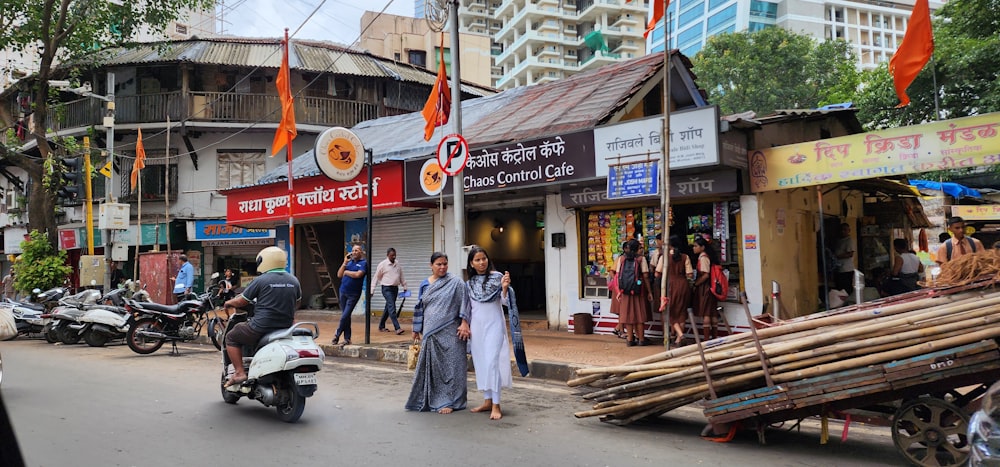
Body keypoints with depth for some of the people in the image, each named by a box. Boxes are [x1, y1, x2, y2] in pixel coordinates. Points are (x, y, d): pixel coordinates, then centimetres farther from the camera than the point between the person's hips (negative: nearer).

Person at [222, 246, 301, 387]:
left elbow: (241, 301, -2)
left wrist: (229, 303, 19)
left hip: (261, 327, -6)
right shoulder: (294, 281, 6)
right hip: (286, 327, 6)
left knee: (231, 337, 15)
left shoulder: (261, 280, -9)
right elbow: (297, 303, 21)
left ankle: (239, 372, 5)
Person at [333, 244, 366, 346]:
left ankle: (337, 335, 8)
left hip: (354, 294, -5)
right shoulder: (349, 262, 12)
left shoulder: (363, 263, -4)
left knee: (345, 316, -8)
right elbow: (339, 275, 6)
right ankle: (347, 338, 16)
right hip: (343, 292, 6)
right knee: (346, 316, 10)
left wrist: (346, 272, -5)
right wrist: (344, 263, -4)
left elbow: (358, 274, -20)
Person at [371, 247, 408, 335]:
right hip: (387, 288, -6)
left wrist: (404, 287, 14)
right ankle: (397, 328, -19)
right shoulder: (382, 264, -6)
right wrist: (372, 290, -5)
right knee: (392, 307, -14)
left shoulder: (398, 265, 9)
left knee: (388, 308, 12)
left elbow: (401, 277, 18)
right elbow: (376, 278, -3)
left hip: (395, 288, 6)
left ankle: (381, 326, 25)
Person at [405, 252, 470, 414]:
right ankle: (427, 399, 20)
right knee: (430, 366, 8)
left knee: (449, 365, -2)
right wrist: (417, 329, 20)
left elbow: (464, 303, -5)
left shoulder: (455, 282, -2)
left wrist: (464, 323, -14)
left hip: (449, 333, -4)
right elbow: (420, 307, 18)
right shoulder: (425, 284, 12)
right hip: (430, 332, 4)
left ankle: (448, 401, 4)